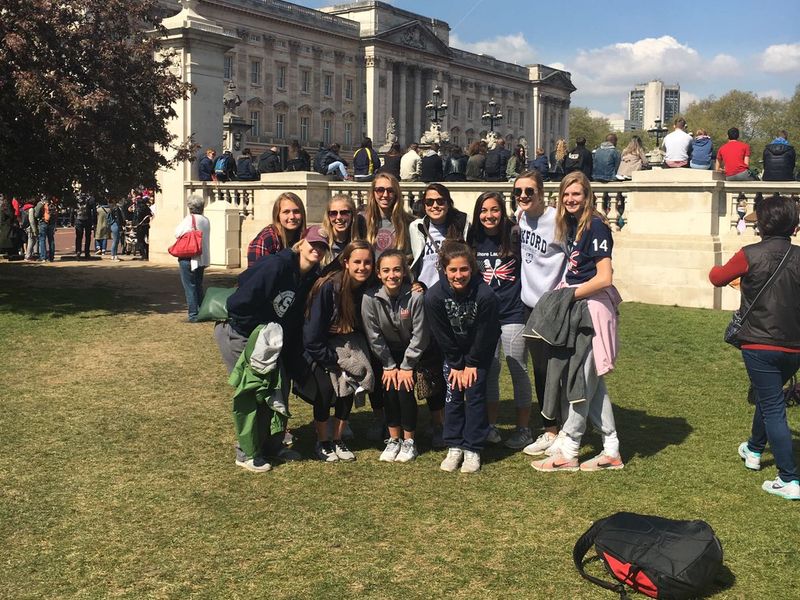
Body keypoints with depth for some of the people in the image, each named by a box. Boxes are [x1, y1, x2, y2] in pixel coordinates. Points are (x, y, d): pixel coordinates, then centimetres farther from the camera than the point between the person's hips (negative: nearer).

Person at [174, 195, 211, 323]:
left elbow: (177, 233, -10)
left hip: (188, 258, -7)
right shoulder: (206, 220, 6)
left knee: (189, 287, -1)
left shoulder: (189, 219, -15)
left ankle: (193, 314, -3)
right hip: (202, 258, 7)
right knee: (198, 286, 18)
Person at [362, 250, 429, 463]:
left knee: (405, 389, -15)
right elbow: (374, 336, -12)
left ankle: (409, 441, 2)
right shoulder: (370, 298, -20)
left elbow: (419, 335, -17)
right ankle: (394, 440, 4)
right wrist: (389, 366, -11)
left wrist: (406, 367, -14)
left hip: (410, 352, -1)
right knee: (389, 389, -13)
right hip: (386, 354, 2)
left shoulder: (415, 297, -24)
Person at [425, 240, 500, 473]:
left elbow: (484, 336, -19)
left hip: (480, 350, -2)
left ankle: (472, 450, 0)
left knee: (475, 393, -7)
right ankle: (454, 447, 7)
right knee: (453, 393, -3)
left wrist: (472, 364, -11)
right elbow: (442, 336, -14)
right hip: (453, 350, 2)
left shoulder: (486, 295, -31)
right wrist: (456, 365, -10)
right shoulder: (434, 296, -26)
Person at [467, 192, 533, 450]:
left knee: (518, 371, 2)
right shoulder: (475, 241, 4)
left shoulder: (515, 237, -8)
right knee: (489, 370, 9)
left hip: (513, 313, -4)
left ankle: (523, 429, 13)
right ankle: (491, 425, 21)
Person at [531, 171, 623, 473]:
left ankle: (567, 452, 6)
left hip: (592, 305, -9)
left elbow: (604, 278, -18)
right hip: (576, 305, 9)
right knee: (592, 381, 11)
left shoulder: (595, 226, -13)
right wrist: (563, 292, 2)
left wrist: (570, 295, -12)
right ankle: (611, 451, 18)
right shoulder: (571, 225, 12)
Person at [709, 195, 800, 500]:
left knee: (773, 409, 0)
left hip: (759, 345, -4)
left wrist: (716, 270, 26)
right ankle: (754, 450, 47)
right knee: (767, 397, 26)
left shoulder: (750, 255, -13)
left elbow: (718, 277, 2)